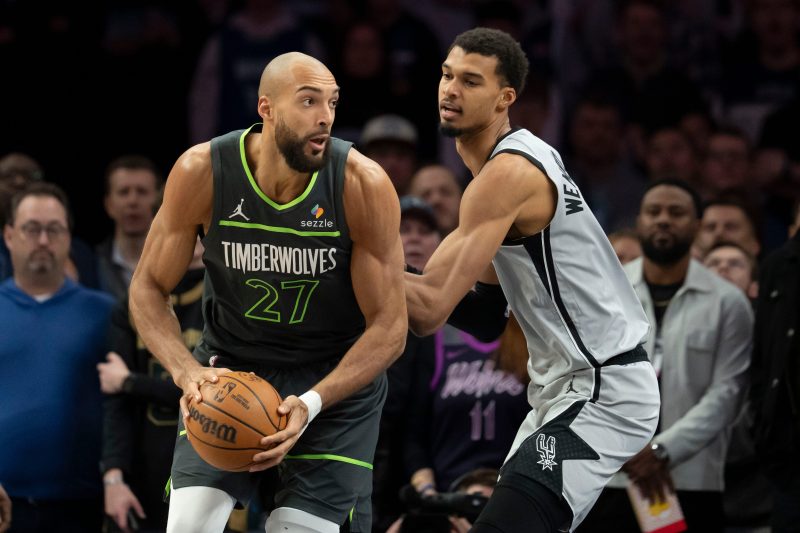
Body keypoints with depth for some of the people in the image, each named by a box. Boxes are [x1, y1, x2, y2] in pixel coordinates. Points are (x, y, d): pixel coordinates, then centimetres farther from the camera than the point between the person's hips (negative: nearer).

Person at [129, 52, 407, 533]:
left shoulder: (364, 186, -22)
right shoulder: (202, 172, -18)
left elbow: (389, 327, -16)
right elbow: (148, 288, -6)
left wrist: (311, 403, -30)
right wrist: (188, 372, -25)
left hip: (339, 374, -1)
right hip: (230, 365, 1)